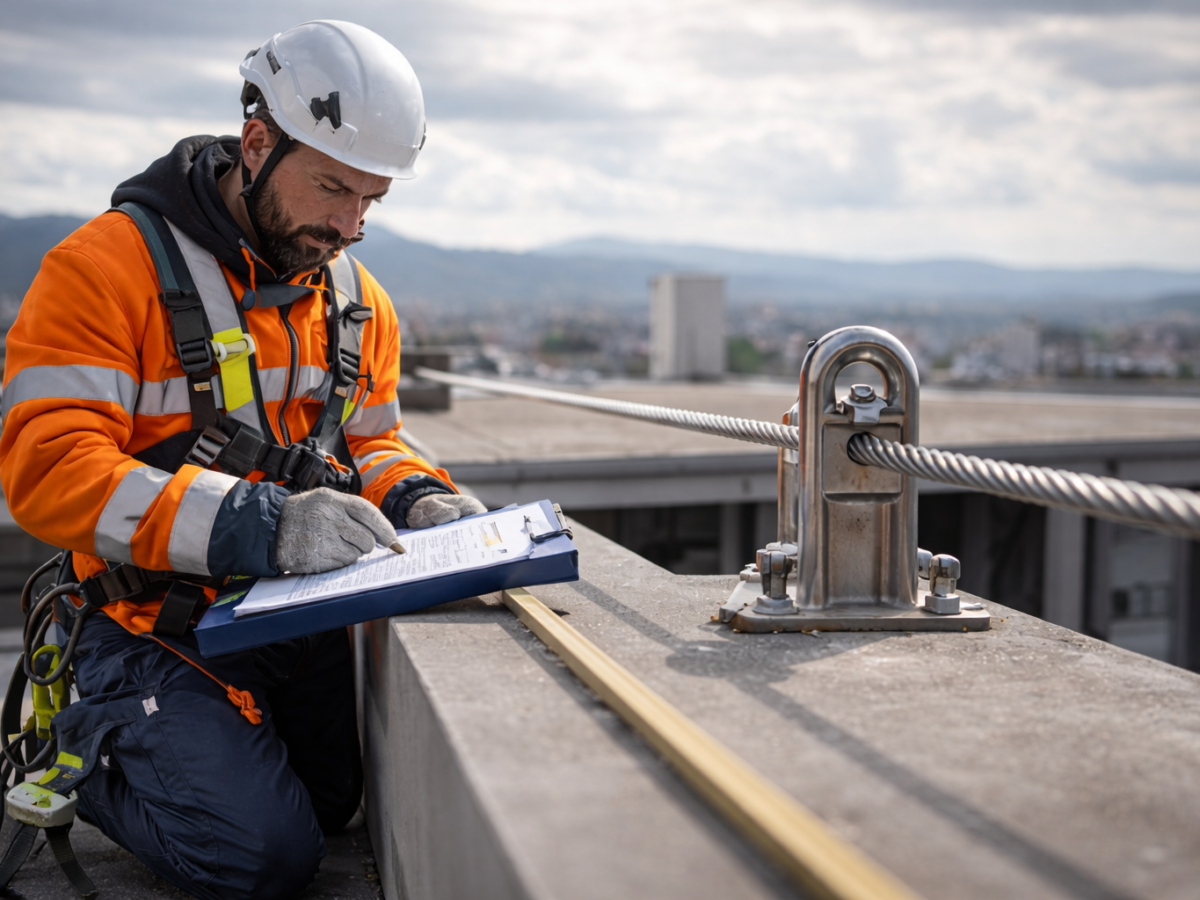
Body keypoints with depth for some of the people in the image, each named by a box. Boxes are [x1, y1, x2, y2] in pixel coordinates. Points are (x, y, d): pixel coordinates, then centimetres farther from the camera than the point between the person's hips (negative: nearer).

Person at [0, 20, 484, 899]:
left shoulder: (359, 299, 9)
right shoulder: (108, 266, -14)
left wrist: (418, 498, -7)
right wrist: (257, 525, -33)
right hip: (162, 628, -6)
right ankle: (88, 750, 12)